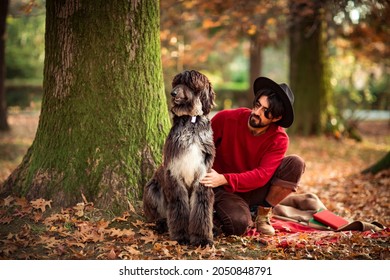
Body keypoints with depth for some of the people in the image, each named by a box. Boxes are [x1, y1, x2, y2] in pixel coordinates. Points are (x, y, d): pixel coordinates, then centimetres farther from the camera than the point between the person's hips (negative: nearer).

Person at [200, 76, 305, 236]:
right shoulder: (225, 119, -16)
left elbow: (262, 175, -24)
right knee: (238, 225, -34)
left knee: (295, 163, -20)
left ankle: (263, 212, -4)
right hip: (226, 192, -2)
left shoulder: (279, 139, -15)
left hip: (255, 191, 2)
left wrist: (224, 179, -37)